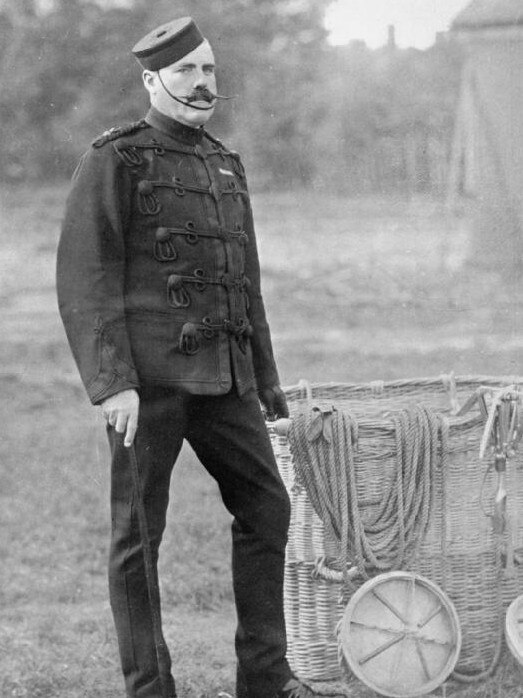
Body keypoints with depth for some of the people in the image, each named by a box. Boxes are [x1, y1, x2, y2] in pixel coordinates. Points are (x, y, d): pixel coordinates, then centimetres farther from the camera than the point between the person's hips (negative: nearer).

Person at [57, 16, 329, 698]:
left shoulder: (225, 166, 17)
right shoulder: (113, 162, -5)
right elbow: (84, 281, -11)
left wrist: (266, 378, 23)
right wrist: (112, 384, -20)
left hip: (221, 372, 7)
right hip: (147, 374, -7)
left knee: (266, 506, 5)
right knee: (139, 528, 1)